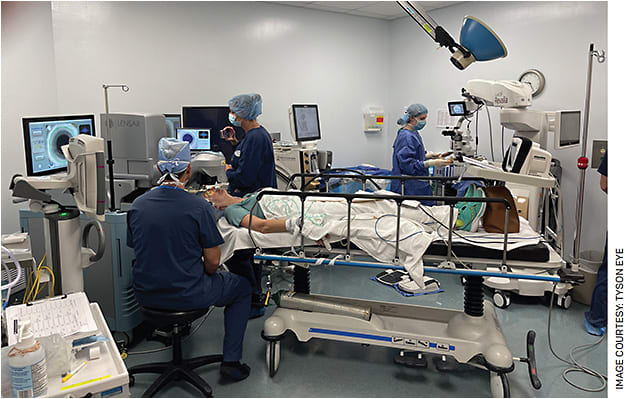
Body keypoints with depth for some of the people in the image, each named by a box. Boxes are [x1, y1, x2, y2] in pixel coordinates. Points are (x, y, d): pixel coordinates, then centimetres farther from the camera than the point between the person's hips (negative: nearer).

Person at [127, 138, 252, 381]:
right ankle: (231, 361, 15)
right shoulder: (199, 207, -18)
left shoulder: (137, 206, -4)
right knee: (242, 287, 18)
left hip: (146, 296, 5)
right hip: (187, 297, -5)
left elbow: (136, 249, 9)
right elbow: (212, 263, -13)